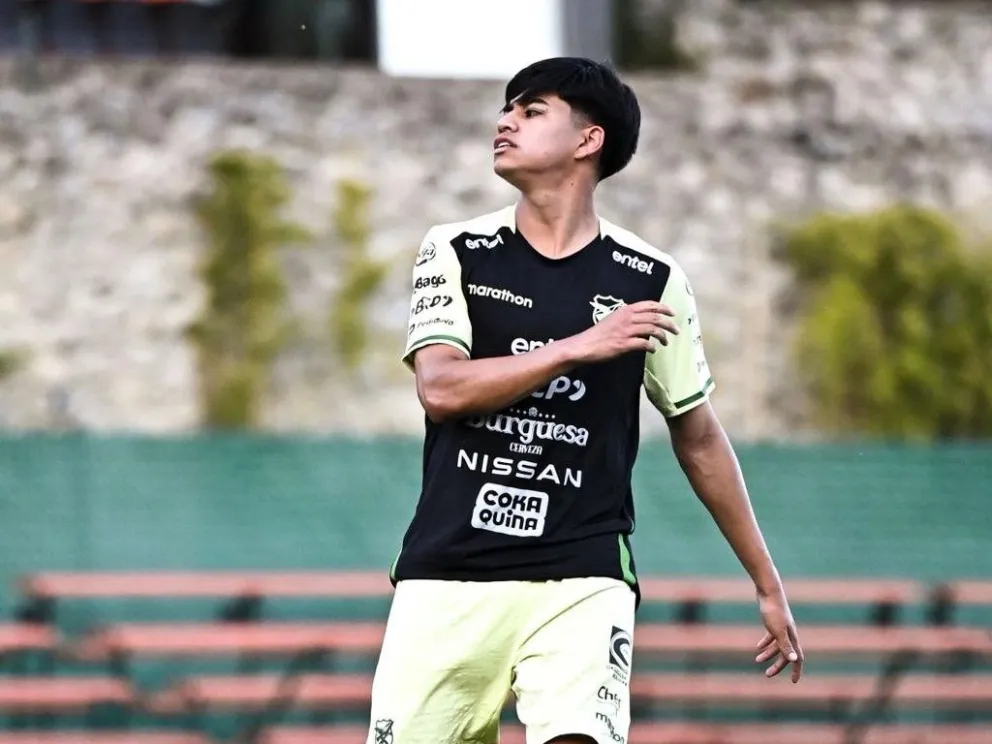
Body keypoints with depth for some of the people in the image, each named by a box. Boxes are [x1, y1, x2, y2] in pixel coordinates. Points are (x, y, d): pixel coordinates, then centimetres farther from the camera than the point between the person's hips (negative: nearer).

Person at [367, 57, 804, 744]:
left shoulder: (651, 280, 4)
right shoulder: (456, 252, 5)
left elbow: (698, 436, 14)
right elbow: (440, 388, -10)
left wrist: (767, 584, 17)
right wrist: (580, 347, -20)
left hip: (582, 580, -1)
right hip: (448, 577, 2)